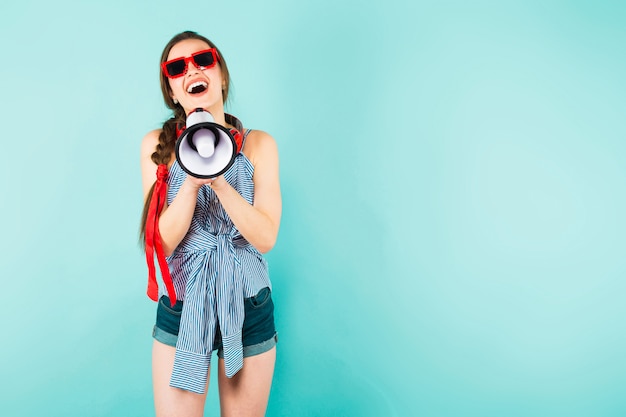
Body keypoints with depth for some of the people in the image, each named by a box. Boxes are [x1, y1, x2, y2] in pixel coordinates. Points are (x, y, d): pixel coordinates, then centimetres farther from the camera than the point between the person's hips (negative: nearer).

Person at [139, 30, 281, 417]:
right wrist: (193, 181, -25)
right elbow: (161, 242, -10)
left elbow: (266, 237, -13)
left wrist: (218, 181, -26)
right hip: (180, 309, 0)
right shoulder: (157, 145, -4)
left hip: (249, 309, 1)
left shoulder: (259, 144, -5)